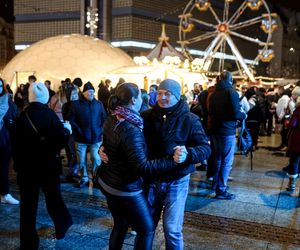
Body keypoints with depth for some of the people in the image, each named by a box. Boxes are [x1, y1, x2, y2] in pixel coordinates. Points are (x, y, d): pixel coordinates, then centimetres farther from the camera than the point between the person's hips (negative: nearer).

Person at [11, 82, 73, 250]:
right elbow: (62, 140, -19)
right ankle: (62, 226, 37)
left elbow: (15, 141, 2)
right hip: (49, 165, -2)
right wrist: (67, 130, 1)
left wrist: (18, 163, 13)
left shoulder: (22, 116, -4)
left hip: (27, 166, 2)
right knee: (54, 197, 19)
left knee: (28, 203, 10)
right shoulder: (49, 115, -14)